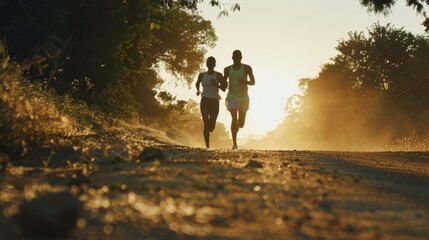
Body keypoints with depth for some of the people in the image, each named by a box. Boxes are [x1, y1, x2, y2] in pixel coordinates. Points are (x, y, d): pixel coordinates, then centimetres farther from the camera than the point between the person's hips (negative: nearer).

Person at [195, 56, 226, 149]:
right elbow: (197, 83, 28)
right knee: (206, 124, -13)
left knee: (211, 126, -1)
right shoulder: (202, 75, 7)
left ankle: (207, 131, 37)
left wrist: (216, 84, -19)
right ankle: (207, 146, -10)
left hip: (215, 101, -1)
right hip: (205, 100, 1)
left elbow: (224, 89, -2)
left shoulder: (218, 75, 0)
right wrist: (198, 90, 10)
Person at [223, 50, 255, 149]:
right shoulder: (228, 69, 3)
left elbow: (253, 82, 1)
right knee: (234, 118, -20)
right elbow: (224, 83, 14)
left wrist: (245, 82, -20)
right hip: (232, 97, -1)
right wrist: (225, 84, -10)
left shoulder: (247, 68, -2)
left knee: (241, 124, 7)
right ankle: (234, 142, -18)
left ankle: (235, 129, 45)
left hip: (244, 97, 1)